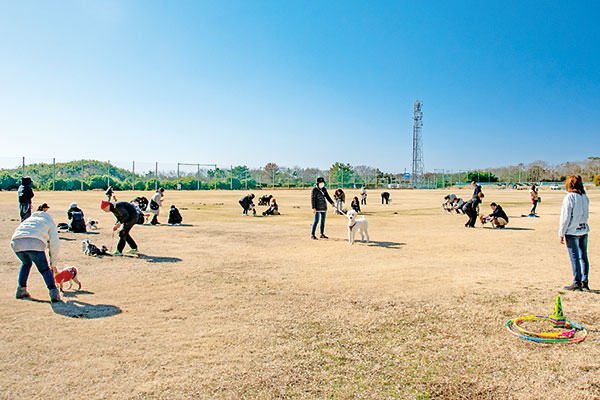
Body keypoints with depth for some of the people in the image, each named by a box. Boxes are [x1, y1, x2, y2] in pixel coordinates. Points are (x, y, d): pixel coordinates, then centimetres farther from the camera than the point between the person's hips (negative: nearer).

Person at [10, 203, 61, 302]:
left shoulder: (29, 219, 38)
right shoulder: (49, 222, 25)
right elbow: (55, 243, 17)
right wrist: (53, 264, 23)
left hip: (16, 242, 4)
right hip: (35, 243, -4)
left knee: (26, 263, 32)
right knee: (44, 269, 6)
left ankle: (21, 290, 29)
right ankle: (53, 292, -8)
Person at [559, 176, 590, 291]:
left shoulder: (569, 197, -13)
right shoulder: (585, 197, 7)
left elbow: (565, 217, -13)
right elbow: (586, 214, 16)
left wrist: (561, 233, -8)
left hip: (572, 231, -7)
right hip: (584, 230, 7)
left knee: (575, 257, -1)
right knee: (583, 257, 11)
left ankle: (577, 283, 4)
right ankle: (585, 283, 16)